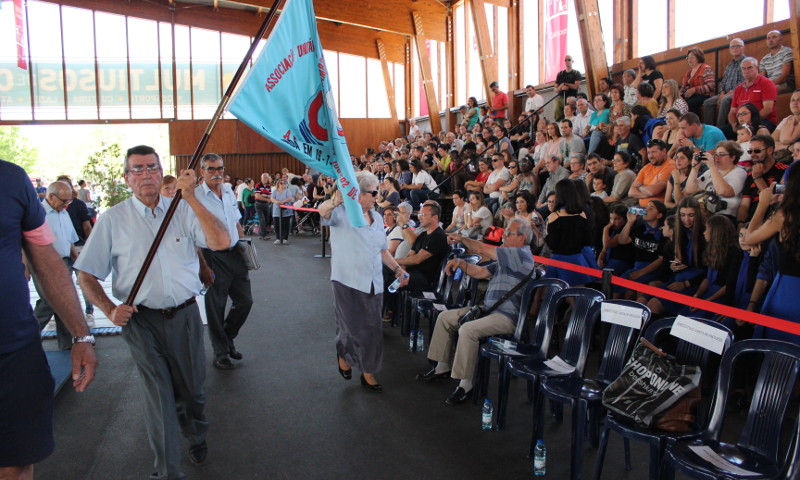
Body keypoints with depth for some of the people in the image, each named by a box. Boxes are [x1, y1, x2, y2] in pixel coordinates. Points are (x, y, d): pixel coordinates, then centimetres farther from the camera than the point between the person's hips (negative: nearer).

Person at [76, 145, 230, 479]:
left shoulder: (183, 210, 0)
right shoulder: (113, 219, -1)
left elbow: (221, 242, -16)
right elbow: (86, 276, 3)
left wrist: (191, 198, -20)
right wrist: (110, 310, -13)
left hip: (185, 315, 2)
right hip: (141, 320, -1)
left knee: (192, 387, 16)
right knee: (158, 392, -2)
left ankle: (196, 436, 46)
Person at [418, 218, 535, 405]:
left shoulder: (521, 255, -13)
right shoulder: (507, 257, 19)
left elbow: (482, 250, -15)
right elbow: (480, 272, 19)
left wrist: (462, 239, -1)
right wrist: (460, 262, 2)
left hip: (507, 316, -11)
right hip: (488, 309, 11)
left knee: (468, 329, -33)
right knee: (445, 317, 9)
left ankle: (466, 385, -22)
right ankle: (443, 367, 16)